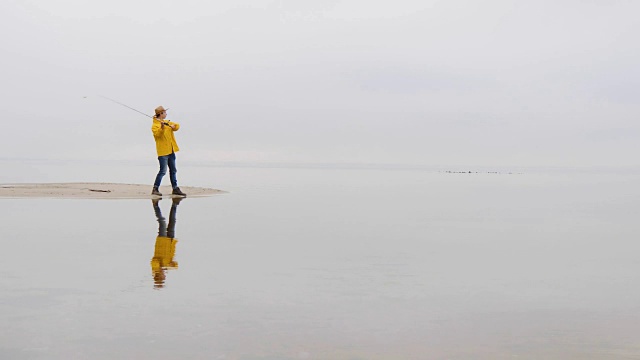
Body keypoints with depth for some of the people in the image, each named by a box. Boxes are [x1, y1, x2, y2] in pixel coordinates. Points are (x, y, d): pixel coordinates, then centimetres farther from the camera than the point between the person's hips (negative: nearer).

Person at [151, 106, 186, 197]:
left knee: (173, 170, 12)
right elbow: (157, 134, -25)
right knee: (163, 171, -11)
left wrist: (173, 126, -8)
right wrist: (162, 127, -40)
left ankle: (175, 189, 20)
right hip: (163, 151, -8)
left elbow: (177, 126, 13)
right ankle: (155, 189, -5)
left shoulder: (167, 122, 14)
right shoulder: (155, 125, -9)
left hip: (171, 151, 8)